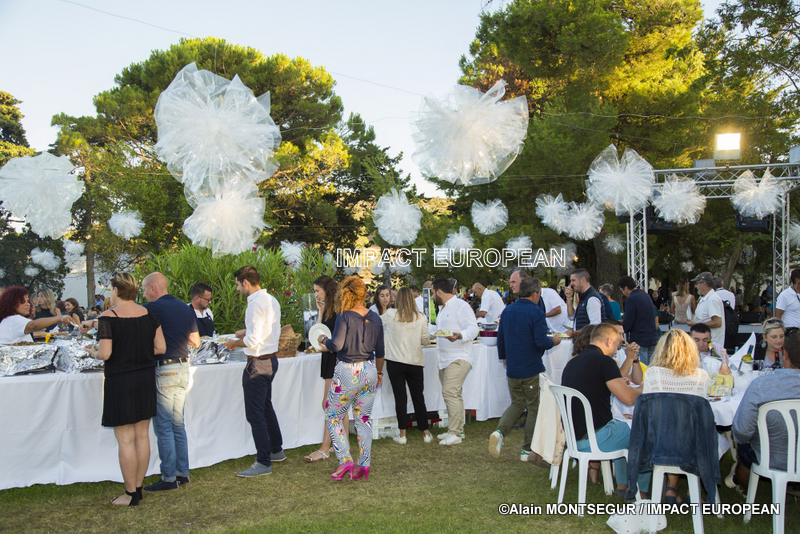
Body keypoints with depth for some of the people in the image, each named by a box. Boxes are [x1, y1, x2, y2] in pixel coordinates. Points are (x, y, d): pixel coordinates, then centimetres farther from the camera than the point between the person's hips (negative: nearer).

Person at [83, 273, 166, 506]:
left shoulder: (108, 317, -12)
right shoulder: (149, 314, 3)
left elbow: (105, 353, -17)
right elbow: (161, 348, 2)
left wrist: (92, 352, 4)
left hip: (120, 382, -6)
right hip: (145, 380, 6)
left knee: (125, 440, 2)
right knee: (142, 436, 12)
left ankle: (130, 494, 11)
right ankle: (138, 488, 22)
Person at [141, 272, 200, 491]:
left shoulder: (152, 309, -11)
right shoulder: (186, 309, 10)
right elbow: (196, 341, 13)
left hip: (163, 370, -7)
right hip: (183, 368, 7)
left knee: (163, 426, 1)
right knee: (178, 424, 15)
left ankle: (169, 478, 6)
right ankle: (182, 473, 21)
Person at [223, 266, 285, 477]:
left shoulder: (256, 304, -20)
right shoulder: (272, 300, 10)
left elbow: (253, 340, -24)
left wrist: (235, 343, -8)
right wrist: (248, 332, 18)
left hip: (258, 363, -10)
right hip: (271, 359, 10)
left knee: (255, 414, -3)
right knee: (266, 407, 23)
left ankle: (263, 463, 3)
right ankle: (276, 450, 36)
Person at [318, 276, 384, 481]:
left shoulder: (345, 317, -12)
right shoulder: (375, 318, 5)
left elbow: (336, 345, -19)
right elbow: (380, 351, 11)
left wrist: (323, 339, 2)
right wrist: (379, 372, 23)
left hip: (348, 372, -5)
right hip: (369, 370, 5)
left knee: (333, 416, 10)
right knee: (364, 418, 12)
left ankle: (345, 461, 5)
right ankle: (364, 465, 13)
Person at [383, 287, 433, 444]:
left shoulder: (390, 315, -6)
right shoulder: (421, 318, -4)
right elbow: (425, 340, 2)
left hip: (395, 362, -1)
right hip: (415, 362, 1)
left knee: (400, 397, 5)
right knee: (418, 397, 11)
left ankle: (402, 434, 10)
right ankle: (426, 433, 19)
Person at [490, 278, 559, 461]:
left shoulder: (508, 311, 6)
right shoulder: (536, 313, -15)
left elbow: (500, 337, 13)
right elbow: (541, 341, -21)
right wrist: (554, 341, 0)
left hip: (512, 370, 6)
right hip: (532, 370, -6)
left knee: (517, 404, 20)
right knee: (534, 408, 9)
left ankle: (499, 432, -4)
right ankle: (527, 450, 14)